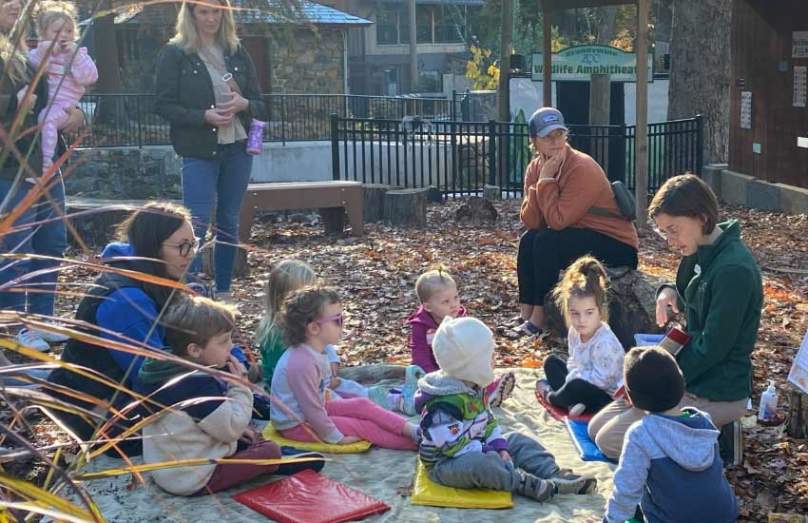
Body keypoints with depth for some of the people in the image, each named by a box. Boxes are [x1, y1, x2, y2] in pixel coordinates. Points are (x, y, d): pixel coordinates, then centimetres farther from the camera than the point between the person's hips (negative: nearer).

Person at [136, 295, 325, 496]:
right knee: (270, 451, -2)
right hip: (192, 481, -10)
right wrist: (240, 387, -14)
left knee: (249, 438, 25)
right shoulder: (199, 385, -29)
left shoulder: (162, 370, 1)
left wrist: (235, 428, 12)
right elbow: (232, 429, -22)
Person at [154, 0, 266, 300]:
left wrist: (244, 104, -11)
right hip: (199, 151, -4)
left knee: (229, 223, 11)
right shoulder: (175, 53, -2)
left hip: (238, 148, 5)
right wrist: (204, 116, -19)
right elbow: (163, 105, -6)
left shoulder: (237, 51, 10)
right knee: (197, 223, -11)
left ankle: (223, 293, 22)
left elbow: (260, 103, 13)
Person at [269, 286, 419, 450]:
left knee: (363, 405, 2)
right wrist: (336, 438, -17)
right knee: (364, 426, -9)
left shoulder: (309, 351, -1)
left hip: (308, 411, 10)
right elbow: (312, 409, -25)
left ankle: (411, 430, -1)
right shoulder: (302, 363, -32)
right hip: (297, 425, -10)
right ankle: (414, 442, -7)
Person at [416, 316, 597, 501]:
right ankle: (525, 483, -28)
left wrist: (500, 447, -2)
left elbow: (488, 422, 13)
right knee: (481, 464, -38)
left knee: (517, 441, 8)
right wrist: (487, 450, -21)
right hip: (445, 463, -10)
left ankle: (554, 473, -3)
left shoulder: (474, 388, 6)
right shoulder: (444, 404, -27)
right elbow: (453, 445, -29)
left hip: (476, 451, 10)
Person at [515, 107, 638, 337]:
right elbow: (530, 223, -7)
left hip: (618, 246, -8)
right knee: (529, 239, -5)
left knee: (546, 241, -23)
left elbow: (557, 221, -28)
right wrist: (540, 183, -19)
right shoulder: (535, 168, 2)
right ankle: (525, 315, -4)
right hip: (580, 237, 8)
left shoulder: (582, 168, -22)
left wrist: (546, 180, -23)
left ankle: (539, 318, -16)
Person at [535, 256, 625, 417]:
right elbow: (573, 362, 9)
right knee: (551, 361, 10)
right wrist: (572, 376, -13)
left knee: (576, 387, -38)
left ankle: (550, 396, -1)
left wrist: (572, 378, -18)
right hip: (586, 380, 9)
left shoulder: (605, 343, -29)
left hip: (608, 396, -9)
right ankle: (571, 403, -11)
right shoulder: (574, 332, -4)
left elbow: (601, 379, -27)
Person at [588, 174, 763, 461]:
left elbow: (712, 348, -23)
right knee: (596, 427, 8)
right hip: (690, 378, 10)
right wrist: (669, 292, -1)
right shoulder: (703, 252, 5)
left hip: (717, 393, -10)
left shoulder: (734, 269, -24)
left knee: (610, 440, -13)